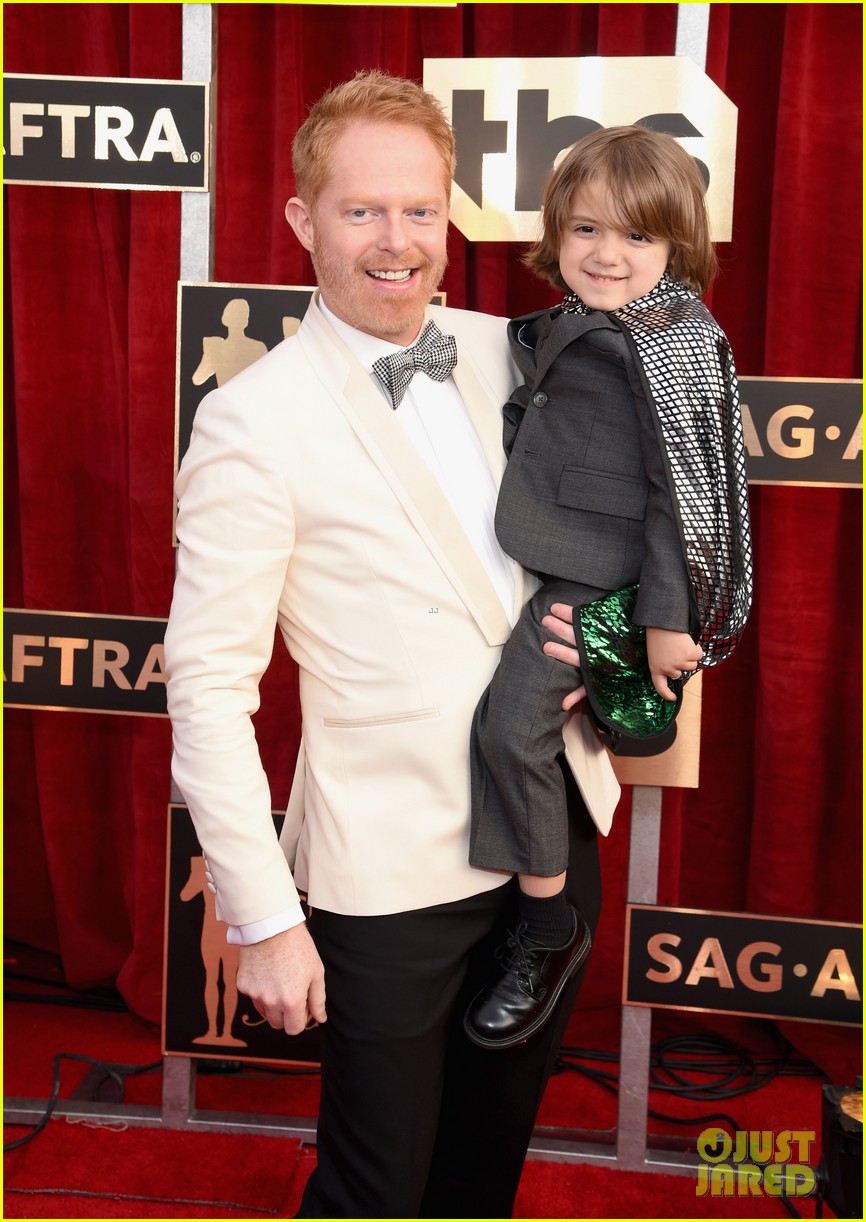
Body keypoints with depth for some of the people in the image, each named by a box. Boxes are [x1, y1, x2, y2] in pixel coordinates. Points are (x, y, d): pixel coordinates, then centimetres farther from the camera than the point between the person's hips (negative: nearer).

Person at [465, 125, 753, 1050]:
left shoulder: (675, 346, -14)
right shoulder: (570, 329, 10)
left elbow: (686, 490, -16)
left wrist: (668, 617, -17)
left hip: (601, 575, -9)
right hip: (547, 557, 9)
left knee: (509, 721, -12)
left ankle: (549, 929, 5)